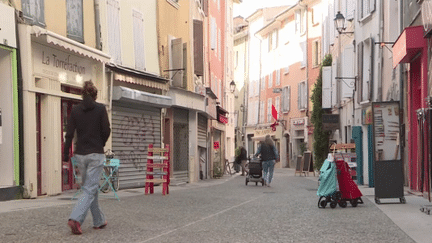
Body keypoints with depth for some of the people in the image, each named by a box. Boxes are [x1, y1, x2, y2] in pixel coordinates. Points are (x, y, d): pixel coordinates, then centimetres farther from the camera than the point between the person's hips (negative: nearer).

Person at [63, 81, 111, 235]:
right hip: (96, 154, -4)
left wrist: (66, 155, 5)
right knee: (90, 189, -5)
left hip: (80, 154, 4)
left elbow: (69, 134, 0)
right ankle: (75, 219, -22)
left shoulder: (75, 110, 3)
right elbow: (106, 131, -7)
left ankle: (99, 221, 23)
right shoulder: (100, 109, -5)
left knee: (90, 187, 16)